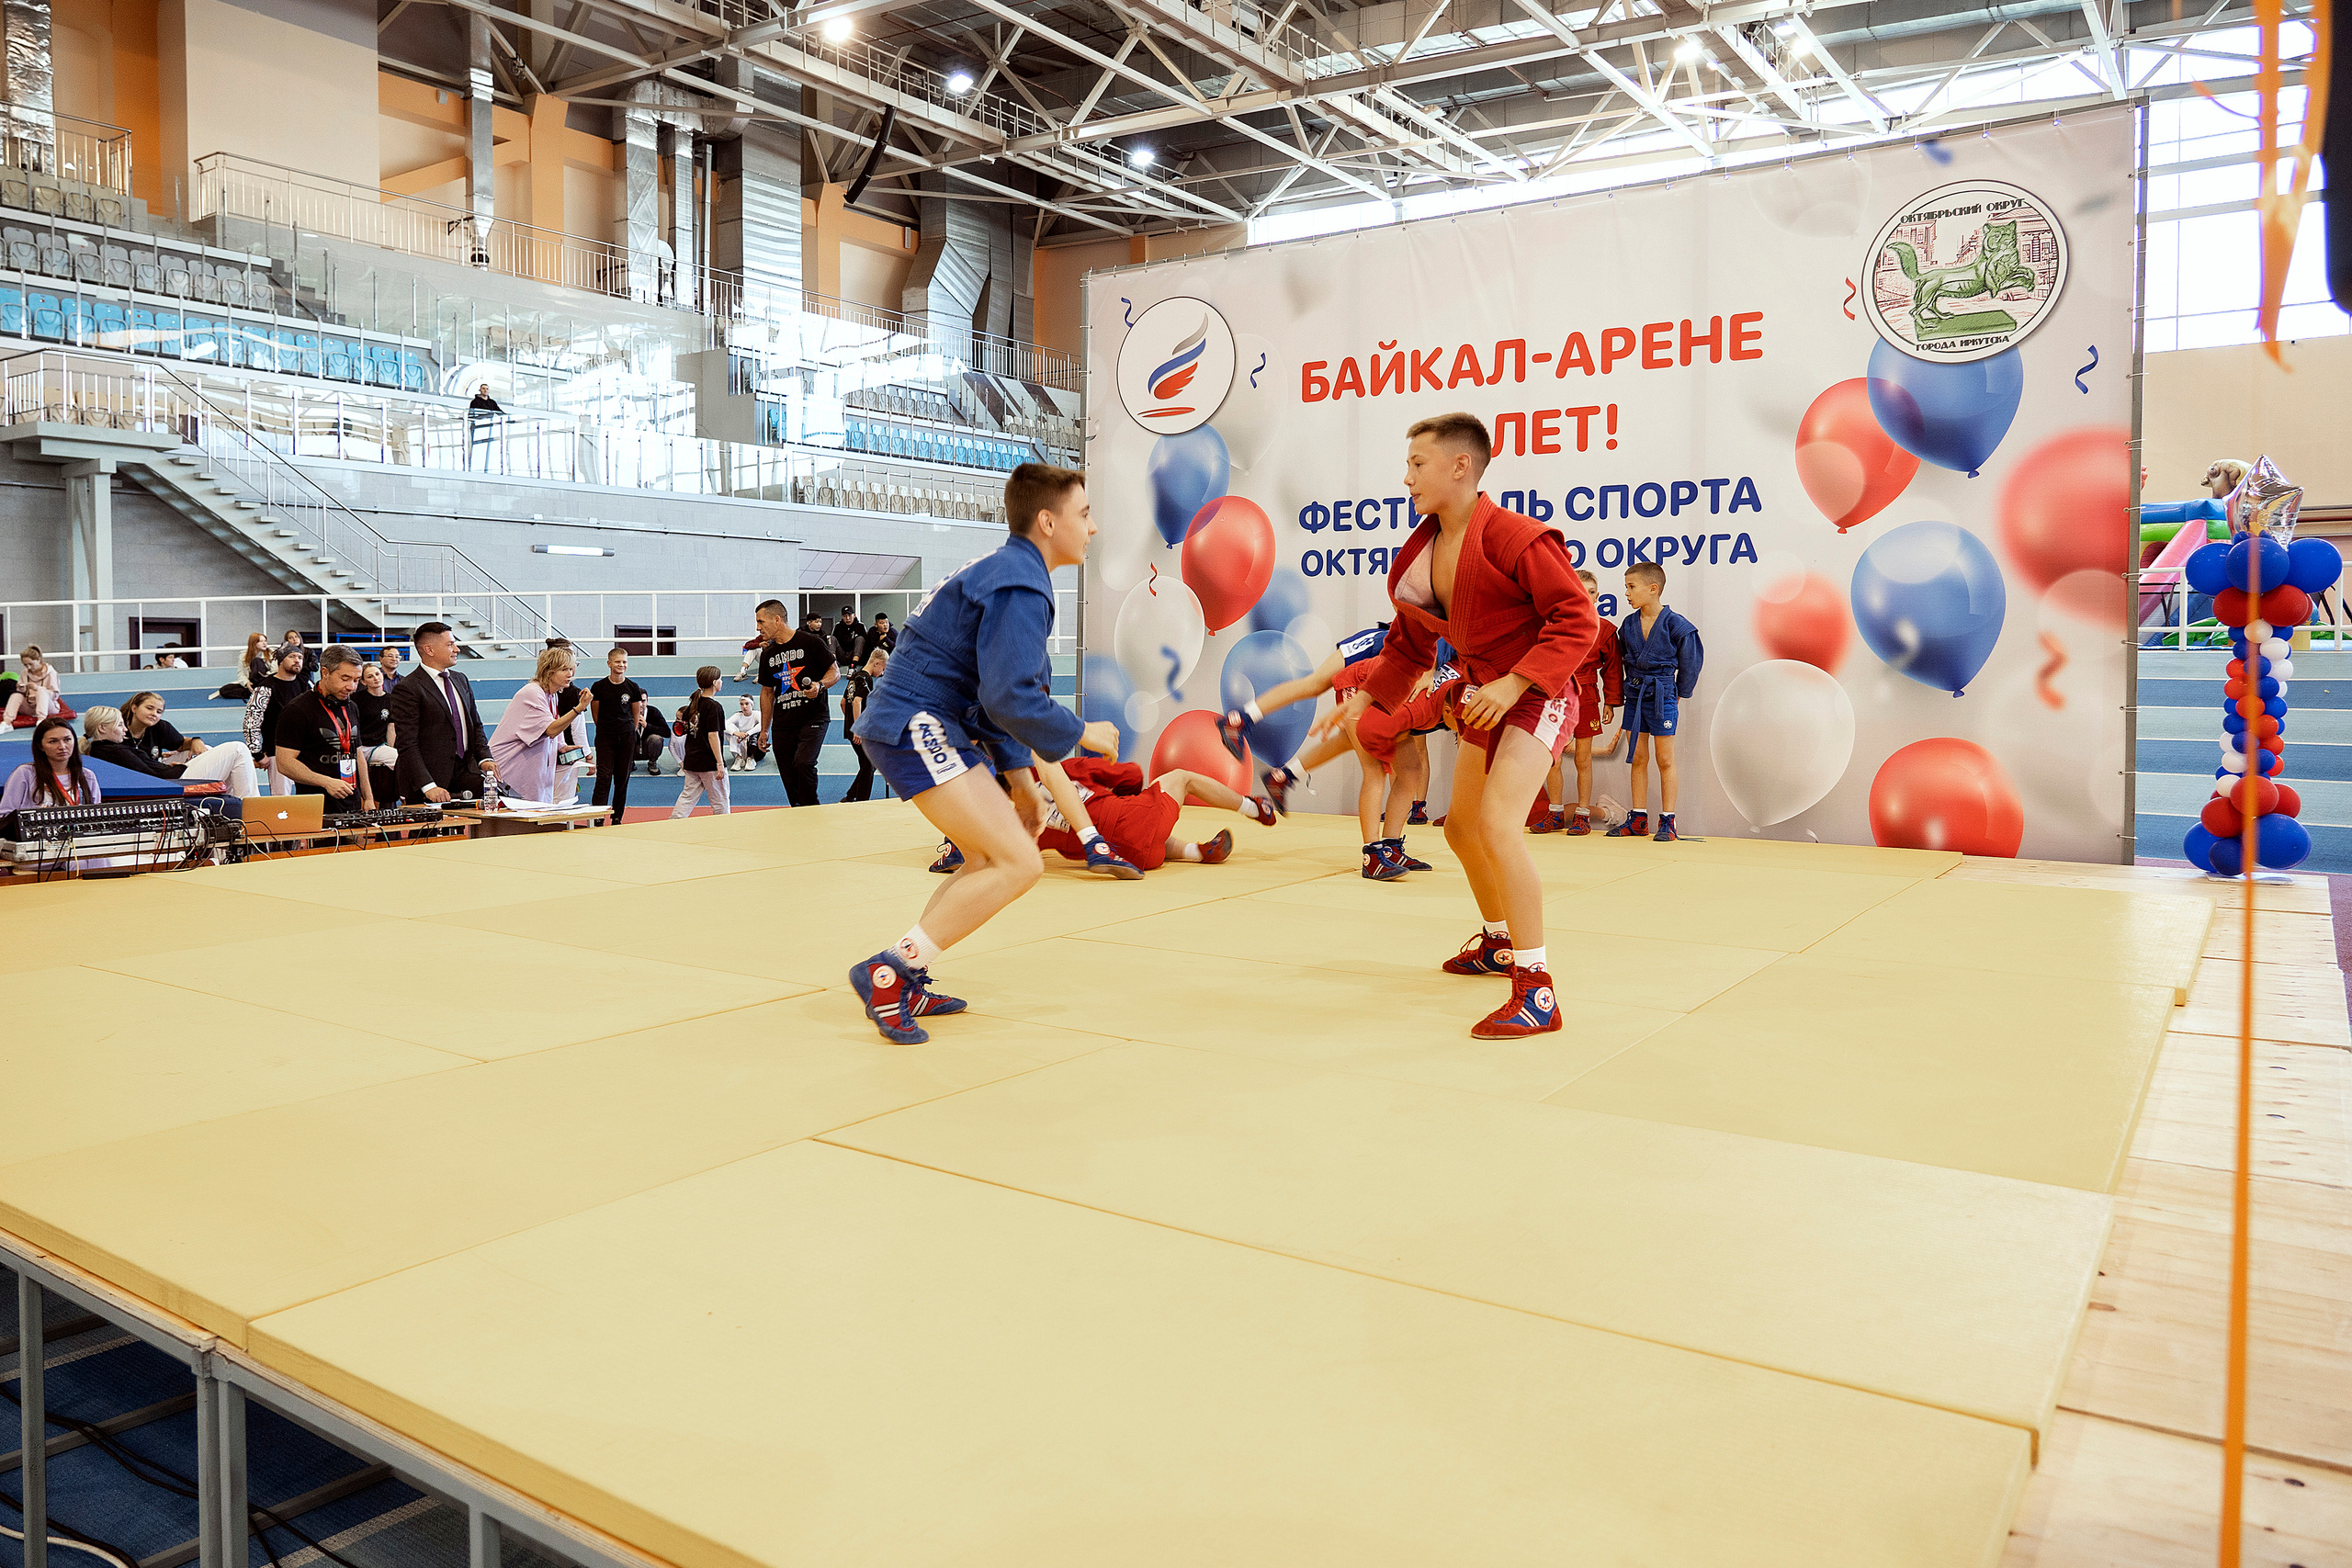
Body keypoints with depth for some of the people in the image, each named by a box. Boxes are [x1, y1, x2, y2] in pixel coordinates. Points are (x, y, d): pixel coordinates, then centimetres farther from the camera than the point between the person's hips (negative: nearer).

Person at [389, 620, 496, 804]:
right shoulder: (407, 689, -7)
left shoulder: (461, 680, 17)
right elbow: (407, 744, -13)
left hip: (466, 772, 6)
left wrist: (484, 758, 3)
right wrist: (428, 786, -22)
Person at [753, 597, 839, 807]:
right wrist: (764, 729, 20)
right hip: (782, 725, 5)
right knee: (790, 781, 3)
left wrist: (820, 685, -19)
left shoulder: (811, 642, -3)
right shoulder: (768, 654, 13)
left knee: (803, 763, -24)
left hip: (813, 718, -5)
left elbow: (835, 672, 3)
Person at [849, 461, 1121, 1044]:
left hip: (937, 727, 11)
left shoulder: (1005, 572, 20)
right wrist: (1083, 734, -8)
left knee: (992, 863, 15)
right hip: (917, 726, -11)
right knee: (1019, 863, -16)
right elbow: (1009, 698, -24)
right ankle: (886, 973, -12)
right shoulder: (1020, 586, -15)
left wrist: (1019, 777, 21)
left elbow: (995, 691, 25)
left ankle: (905, 987, 16)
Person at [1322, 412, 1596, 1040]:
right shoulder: (1419, 554, 5)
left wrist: (1513, 683, -31)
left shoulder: (1515, 537, -22)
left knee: (1497, 824, -26)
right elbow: (1410, 642, 17)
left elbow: (1577, 618, -23)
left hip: (1536, 697, -9)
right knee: (1462, 828, 20)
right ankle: (1499, 942, 46)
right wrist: (1367, 696, 6)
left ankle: (1536, 993, -21)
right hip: (1482, 699, 9)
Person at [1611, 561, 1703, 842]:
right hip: (1634, 696, 5)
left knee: (1665, 761, 0)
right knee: (1638, 758, 8)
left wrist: (1679, 694, 2)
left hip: (1662, 695, -5)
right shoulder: (1628, 625, 4)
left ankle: (1667, 822, 4)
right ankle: (1638, 820, 13)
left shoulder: (1675, 625, -11)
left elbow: (1691, 661, -2)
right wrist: (1630, 687, 13)